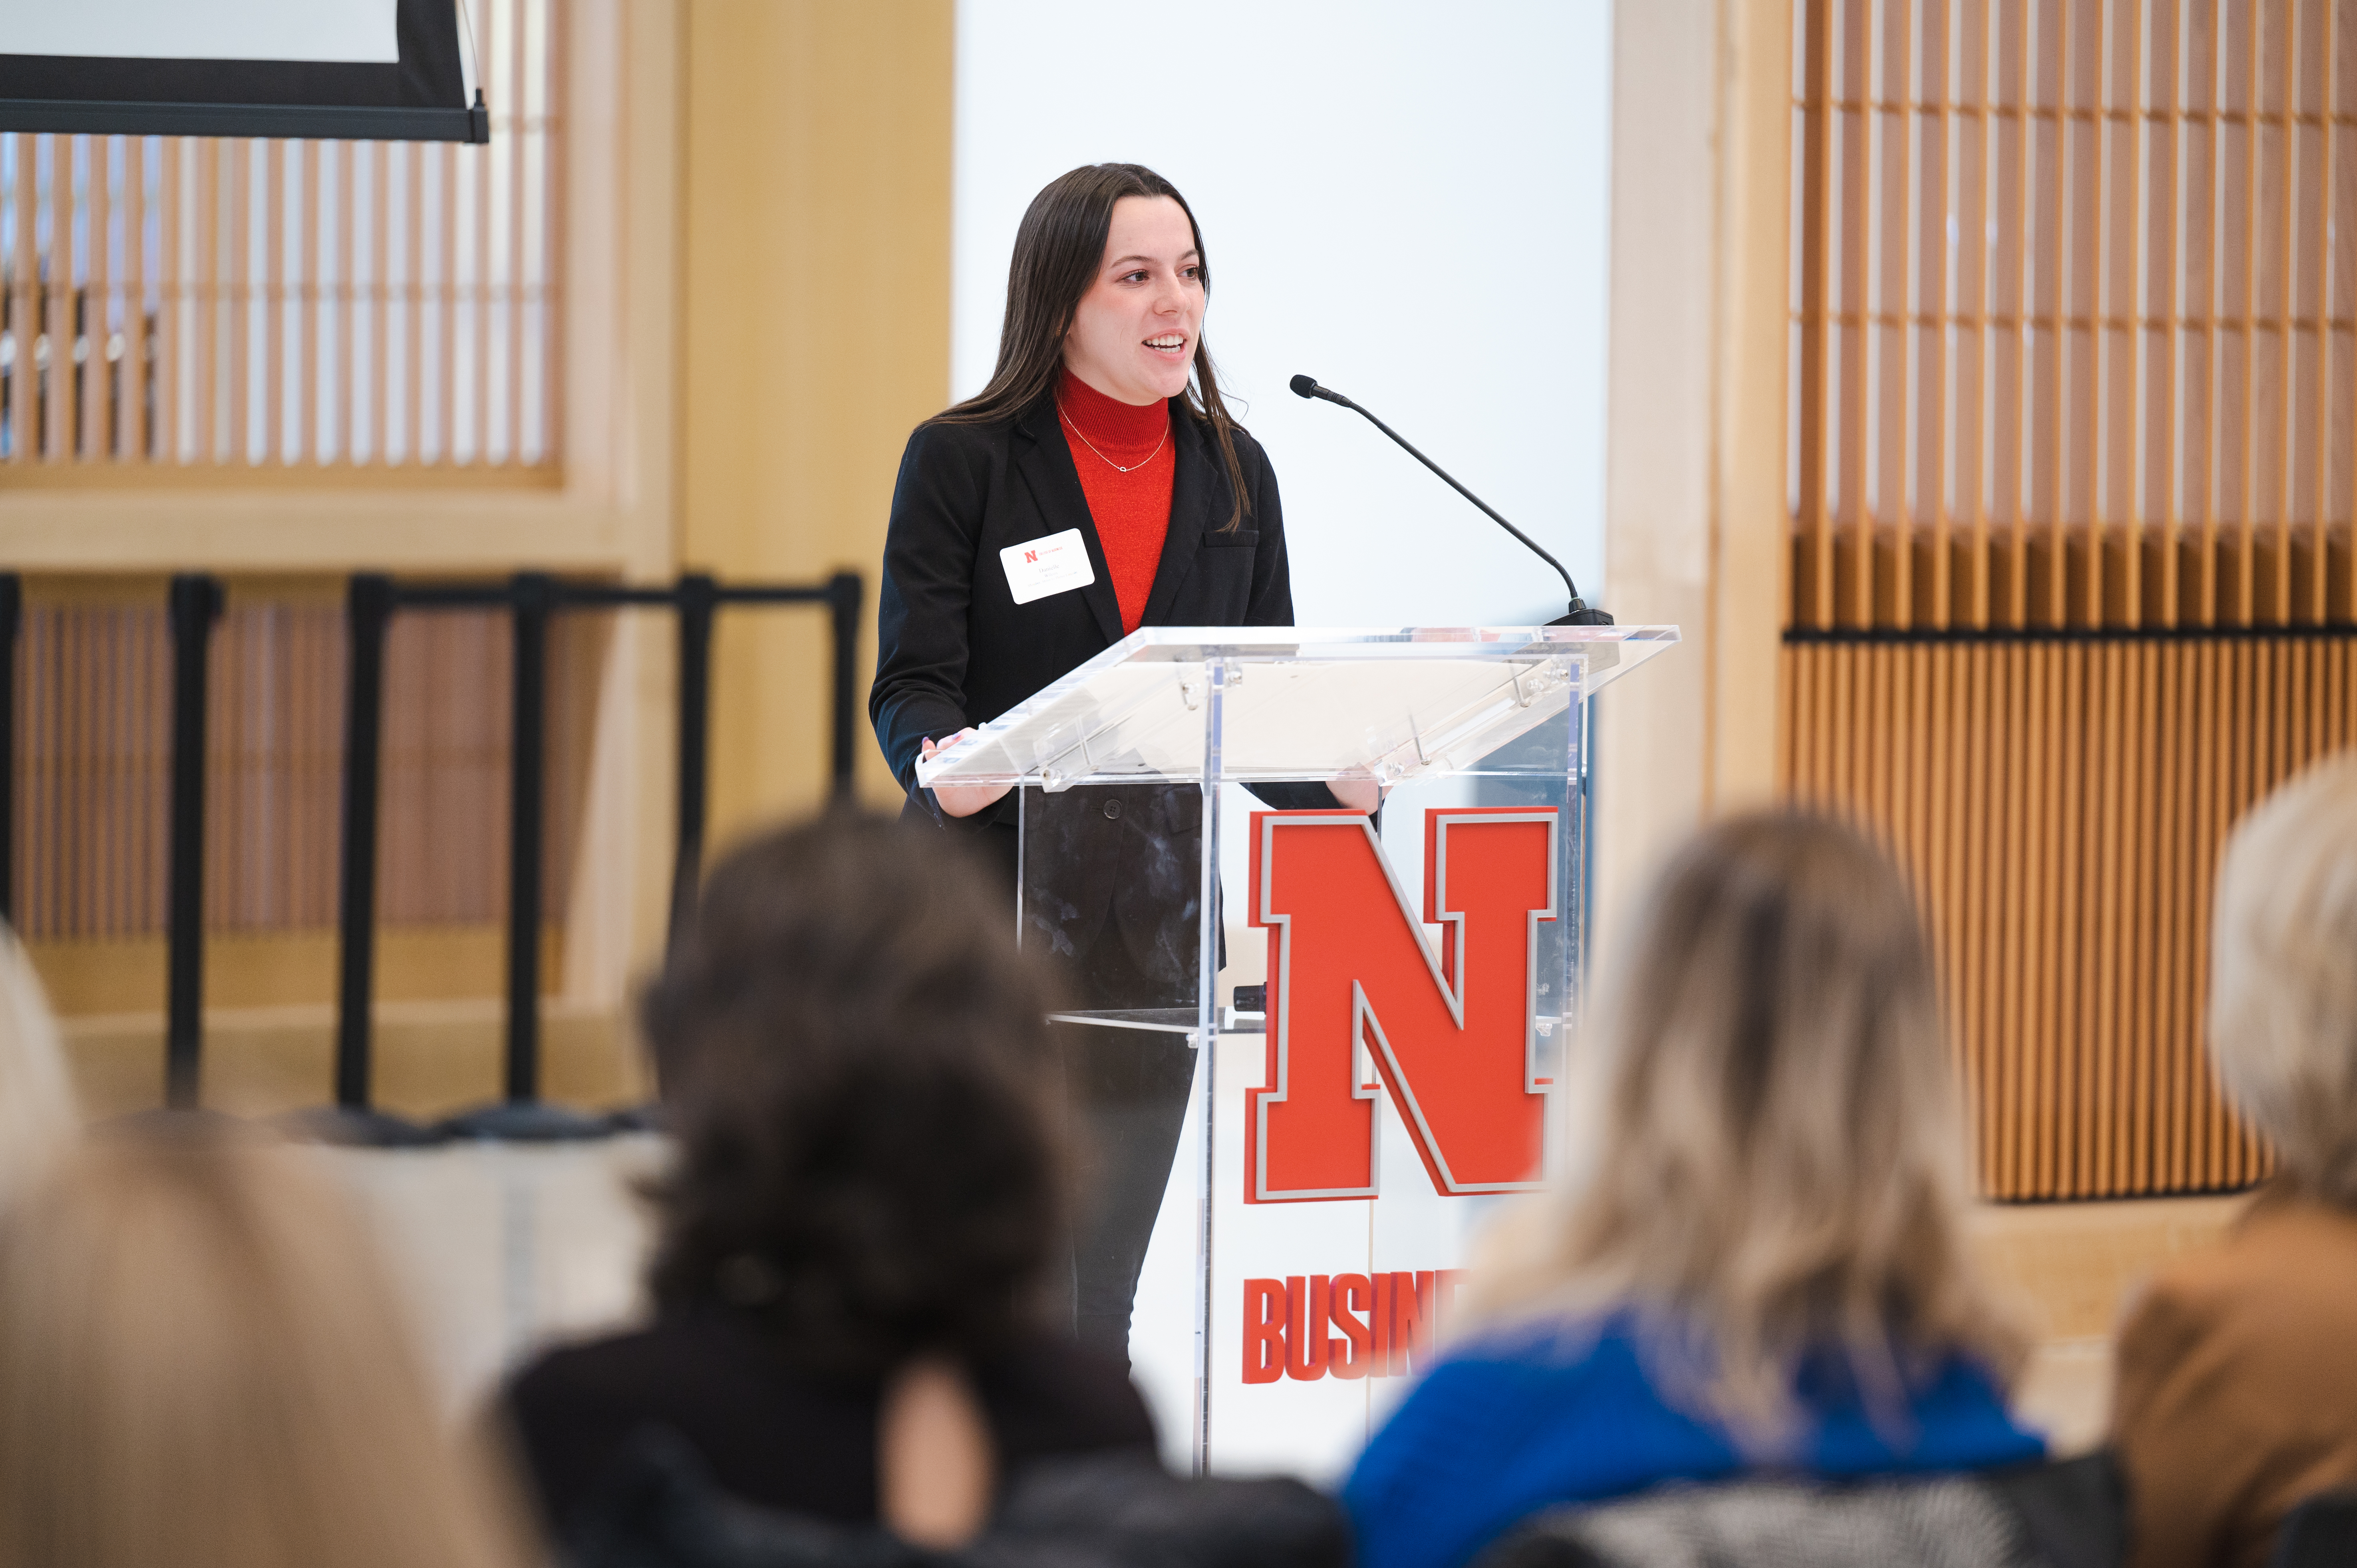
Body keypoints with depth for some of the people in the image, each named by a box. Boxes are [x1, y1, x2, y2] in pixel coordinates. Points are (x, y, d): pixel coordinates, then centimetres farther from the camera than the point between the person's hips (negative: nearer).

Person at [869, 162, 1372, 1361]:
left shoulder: (1233, 473, 11)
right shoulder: (961, 461, -1)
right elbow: (912, 682, -7)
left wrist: (1335, 777, -11)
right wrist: (943, 766, -30)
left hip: (1156, 918, 4)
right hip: (997, 903, -4)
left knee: (1097, 1292, 7)